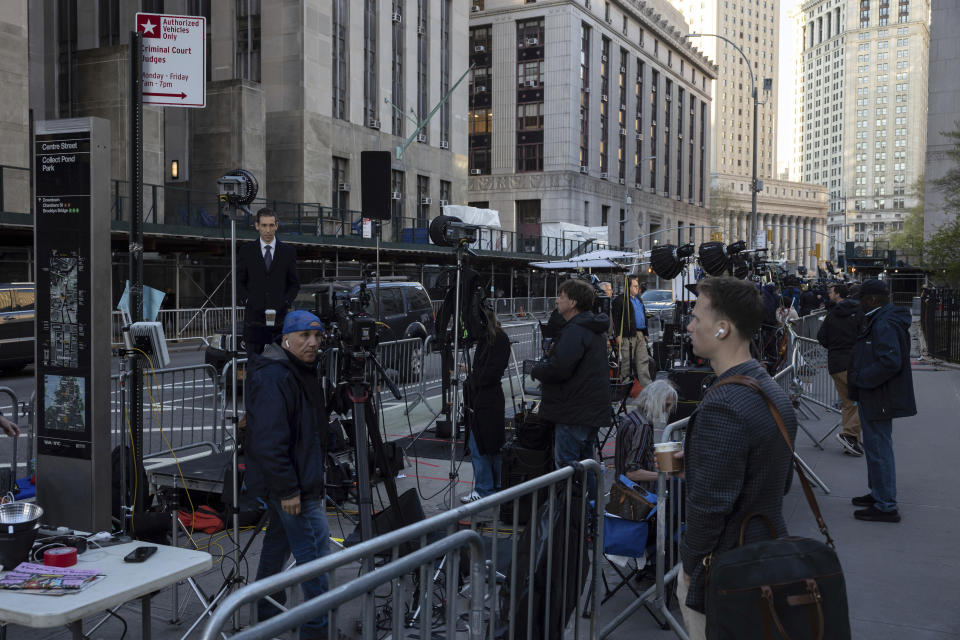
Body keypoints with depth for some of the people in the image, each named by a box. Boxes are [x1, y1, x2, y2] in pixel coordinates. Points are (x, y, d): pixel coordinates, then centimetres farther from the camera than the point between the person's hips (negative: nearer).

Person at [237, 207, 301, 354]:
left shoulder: (288, 251, 9)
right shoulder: (246, 251, 8)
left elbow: (294, 284, 11)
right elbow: (239, 282, 10)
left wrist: (286, 302, -5)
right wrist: (247, 301, -6)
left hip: (280, 317, 0)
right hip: (254, 317, 0)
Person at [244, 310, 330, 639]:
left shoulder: (303, 372, 13)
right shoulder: (274, 378, -20)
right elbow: (269, 441, -26)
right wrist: (288, 490, -25)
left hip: (300, 481, 11)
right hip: (289, 483, -11)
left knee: (278, 543, 20)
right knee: (315, 550, -8)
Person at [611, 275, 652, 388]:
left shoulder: (638, 299, 20)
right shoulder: (620, 300, -5)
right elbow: (615, 318, -10)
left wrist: (645, 333, 20)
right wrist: (617, 335, -17)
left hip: (640, 335, 7)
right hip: (628, 335, -7)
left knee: (643, 360, 4)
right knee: (627, 361, -1)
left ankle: (647, 385, 6)